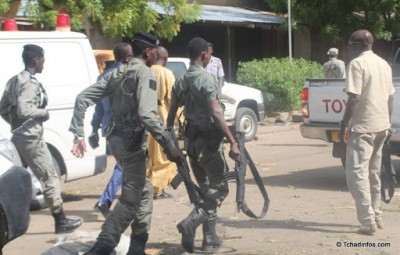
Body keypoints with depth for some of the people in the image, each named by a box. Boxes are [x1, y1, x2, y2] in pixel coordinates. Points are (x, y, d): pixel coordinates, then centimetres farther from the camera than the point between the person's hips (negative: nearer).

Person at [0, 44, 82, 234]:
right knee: (50, 178, -2)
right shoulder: (31, 83, -16)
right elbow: (23, 110, -27)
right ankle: (61, 221, 2)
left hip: (18, 137, 10)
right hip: (31, 138, -10)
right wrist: (44, 113, -13)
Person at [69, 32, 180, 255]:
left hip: (116, 138, 9)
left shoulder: (117, 73, 13)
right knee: (130, 200, -4)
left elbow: (83, 98, 8)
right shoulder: (145, 73, -11)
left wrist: (79, 134, 7)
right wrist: (169, 145, -20)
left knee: (144, 191, 21)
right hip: (132, 141, -9)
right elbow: (147, 115, -24)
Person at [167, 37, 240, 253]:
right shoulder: (206, 79, -14)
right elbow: (216, 114, -23)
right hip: (207, 139, -8)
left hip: (191, 138, 8)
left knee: (206, 189, 16)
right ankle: (191, 223, -19)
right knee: (219, 188, -1)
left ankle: (210, 237, 17)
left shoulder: (181, 81, 9)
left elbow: (171, 113, 11)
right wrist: (232, 141, -24)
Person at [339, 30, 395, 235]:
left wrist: (344, 123, -11)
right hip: (382, 125, 8)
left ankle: (368, 221, -14)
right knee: (374, 172, 17)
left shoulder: (357, 64, -11)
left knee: (357, 173, -7)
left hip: (363, 126, -8)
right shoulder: (384, 64, 13)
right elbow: (390, 97, 16)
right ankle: (376, 216, 22)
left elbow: (354, 98, -17)